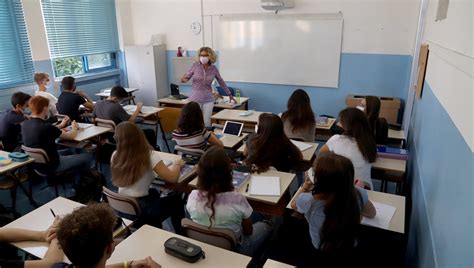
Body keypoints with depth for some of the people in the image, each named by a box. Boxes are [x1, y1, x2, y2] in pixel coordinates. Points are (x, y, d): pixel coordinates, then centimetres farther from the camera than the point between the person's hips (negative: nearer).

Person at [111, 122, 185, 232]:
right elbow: (172, 178, -17)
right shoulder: (149, 155, -21)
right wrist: (176, 164, 3)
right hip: (141, 211, -5)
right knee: (176, 198, 19)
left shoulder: (115, 156, -6)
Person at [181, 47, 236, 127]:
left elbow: (221, 82, 13)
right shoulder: (195, 65, -5)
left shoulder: (213, 69, 0)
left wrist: (229, 94, 18)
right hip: (195, 98, -1)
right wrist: (184, 79, -22)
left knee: (207, 122, 2)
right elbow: (186, 76, 3)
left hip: (208, 99, 1)